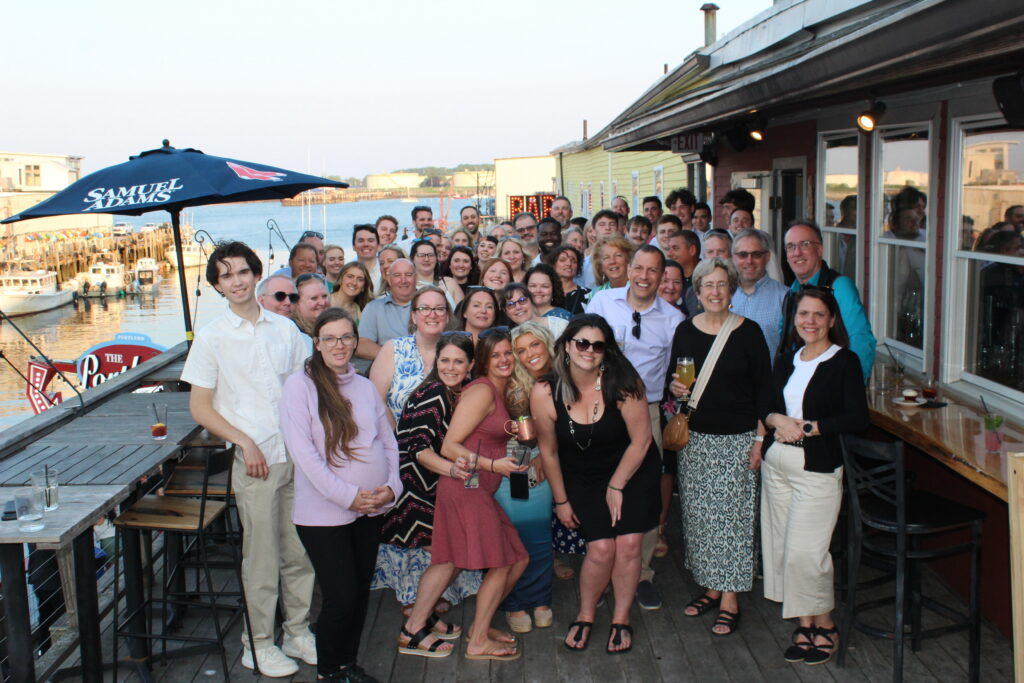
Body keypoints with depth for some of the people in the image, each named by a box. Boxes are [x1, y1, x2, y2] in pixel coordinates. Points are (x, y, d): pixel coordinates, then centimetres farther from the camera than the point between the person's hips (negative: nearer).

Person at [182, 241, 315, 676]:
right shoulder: (212, 337, -2)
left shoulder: (285, 328, 8)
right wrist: (246, 443, -12)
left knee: (300, 551, 11)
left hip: (298, 456, 4)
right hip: (256, 460, -4)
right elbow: (200, 408, -2)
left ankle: (298, 632, 27)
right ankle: (258, 645, 19)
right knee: (262, 559, 3)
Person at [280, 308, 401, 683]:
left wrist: (391, 486, -4)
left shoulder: (365, 386, 10)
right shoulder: (299, 385, -7)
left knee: (361, 591, 12)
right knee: (342, 596, -3)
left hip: (370, 510, 5)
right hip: (324, 513, -5)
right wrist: (347, 495, -17)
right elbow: (302, 452, -15)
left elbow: (388, 441, 13)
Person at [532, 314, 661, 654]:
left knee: (628, 545, -7)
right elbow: (549, 452, -5)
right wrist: (561, 501, 3)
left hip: (632, 470, 0)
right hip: (583, 477, 0)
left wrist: (616, 486, -6)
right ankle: (585, 616, 18)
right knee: (601, 548, -9)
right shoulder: (545, 392, -18)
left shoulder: (622, 383, -23)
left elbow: (640, 441, -13)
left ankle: (621, 619, 17)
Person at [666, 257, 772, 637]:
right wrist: (675, 387, -9)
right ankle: (710, 587, 24)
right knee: (699, 516, 9)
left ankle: (730, 599, 10)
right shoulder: (685, 331, 4)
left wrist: (760, 439, -8)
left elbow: (764, 389, -4)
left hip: (737, 439, -3)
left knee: (732, 516, -1)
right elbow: (674, 379, 15)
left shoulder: (749, 332, -5)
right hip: (695, 438, 4)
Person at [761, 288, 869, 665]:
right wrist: (776, 419, -6)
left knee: (805, 552, -8)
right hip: (777, 464, 6)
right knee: (781, 548, 5)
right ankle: (805, 623, 19)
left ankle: (825, 624, 13)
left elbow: (858, 419, -11)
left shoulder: (845, 361, -4)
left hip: (818, 468, -6)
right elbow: (766, 409, 16)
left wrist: (807, 428, -14)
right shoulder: (786, 362, 14)